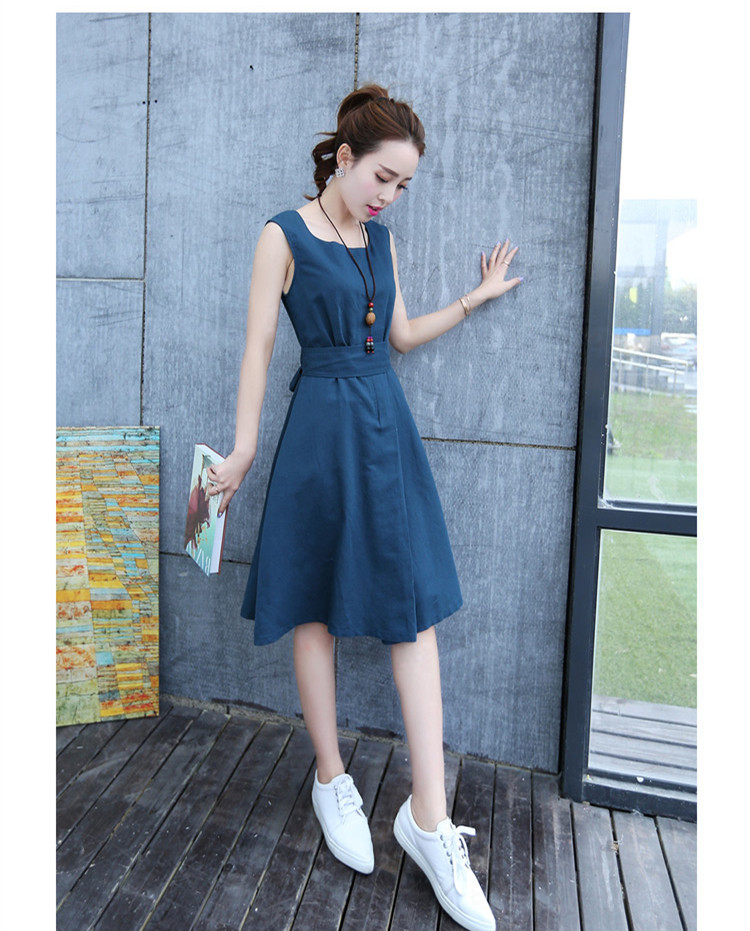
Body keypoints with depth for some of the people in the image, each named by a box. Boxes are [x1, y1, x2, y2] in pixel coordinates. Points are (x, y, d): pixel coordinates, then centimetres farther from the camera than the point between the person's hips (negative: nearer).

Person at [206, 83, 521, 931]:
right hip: (322, 427, -5)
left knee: (415, 610, 0)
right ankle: (332, 781, 26)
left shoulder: (380, 238, 15)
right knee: (317, 610, 6)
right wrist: (242, 453, -7)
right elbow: (258, 347, -5)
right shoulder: (284, 235, -2)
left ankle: (428, 820, 9)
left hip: (388, 426, 6)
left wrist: (476, 298, 18)